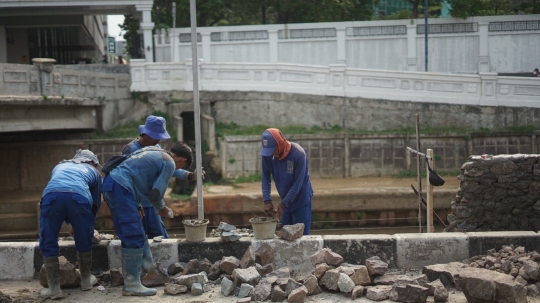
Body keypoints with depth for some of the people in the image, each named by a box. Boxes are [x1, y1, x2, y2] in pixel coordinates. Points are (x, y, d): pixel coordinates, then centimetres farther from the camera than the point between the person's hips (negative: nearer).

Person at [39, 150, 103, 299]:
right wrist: (85, 225, 55)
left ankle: (54, 288, 15)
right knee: (84, 241, 20)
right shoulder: (93, 171, 36)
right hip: (79, 196, -1)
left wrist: (71, 222, 58)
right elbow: (96, 203, 39)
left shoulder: (59, 166, 42)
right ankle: (86, 280, 35)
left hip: (51, 195, 1)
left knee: (48, 244, 14)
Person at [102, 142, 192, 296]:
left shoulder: (154, 151, 24)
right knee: (134, 238, -8)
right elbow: (155, 193, -5)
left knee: (134, 236, 15)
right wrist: (162, 208, 15)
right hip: (121, 187, -10)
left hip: (112, 182, 10)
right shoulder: (169, 163, -2)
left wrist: (138, 204, 28)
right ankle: (132, 285, -5)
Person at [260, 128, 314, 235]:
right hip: (286, 200, 5)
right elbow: (266, 177, -6)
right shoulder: (267, 154, -12)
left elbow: (298, 183, -22)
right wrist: (267, 200, -17)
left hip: (301, 199, -5)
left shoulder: (298, 154, -26)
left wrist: (284, 203, -22)